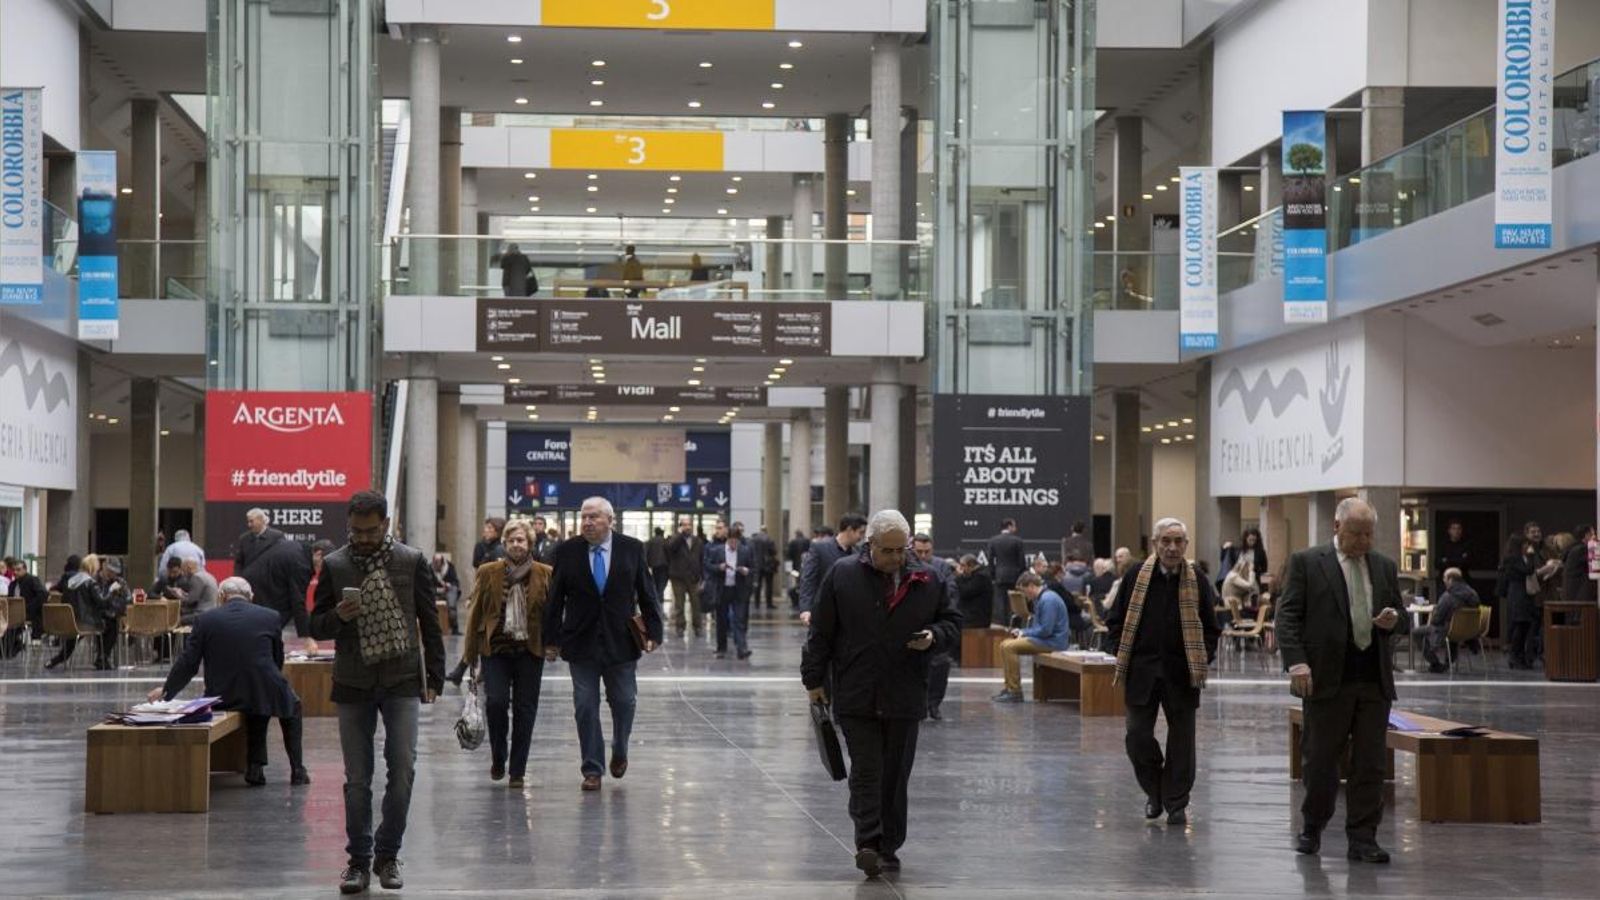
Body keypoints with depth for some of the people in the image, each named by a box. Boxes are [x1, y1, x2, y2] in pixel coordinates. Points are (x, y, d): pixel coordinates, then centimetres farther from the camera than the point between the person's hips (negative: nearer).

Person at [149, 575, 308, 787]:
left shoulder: (205, 620, 0)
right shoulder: (270, 617, 2)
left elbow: (187, 663, 4)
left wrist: (166, 691, 20)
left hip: (223, 697, 2)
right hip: (263, 694, -2)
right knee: (292, 706, 31)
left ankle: (255, 768, 24)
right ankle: (297, 770, 23)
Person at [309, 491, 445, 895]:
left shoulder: (412, 562, 0)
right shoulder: (334, 566, 1)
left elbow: (429, 622, 5)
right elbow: (317, 626, 6)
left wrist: (434, 677, 1)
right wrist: (338, 616, -16)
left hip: (402, 681, -1)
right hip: (353, 685, 1)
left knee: (403, 770, -7)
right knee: (357, 779, 4)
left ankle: (387, 855, 9)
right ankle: (359, 859, 15)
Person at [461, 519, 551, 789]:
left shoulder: (545, 575, 4)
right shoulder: (488, 573, 4)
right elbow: (475, 613, 5)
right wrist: (471, 652, 3)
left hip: (530, 650, 0)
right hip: (496, 648, 0)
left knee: (525, 710, 1)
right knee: (495, 701, -14)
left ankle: (517, 772, 10)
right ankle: (498, 758, 11)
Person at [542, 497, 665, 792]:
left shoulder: (632, 549, 0)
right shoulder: (568, 551, -1)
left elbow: (647, 593, 3)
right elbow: (555, 599, 2)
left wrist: (653, 632, -4)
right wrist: (551, 640, -2)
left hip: (621, 641, 0)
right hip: (581, 643, 0)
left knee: (623, 702, 8)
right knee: (585, 707, 1)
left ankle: (619, 752, 34)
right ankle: (592, 769, 8)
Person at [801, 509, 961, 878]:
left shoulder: (926, 581, 4)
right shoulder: (842, 575, -1)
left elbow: (952, 623, 14)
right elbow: (821, 632, 3)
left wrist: (934, 636, -9)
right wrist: (814, 679, 2)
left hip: (904, 698, 2)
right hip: (856, 696, -2)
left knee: (896, 775, 8)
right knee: (866, 772, -7)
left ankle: (889, 848, 18)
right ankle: (868, 844, -10)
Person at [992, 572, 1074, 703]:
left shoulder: (1048, 600, -17)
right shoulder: (1040, 599, 17)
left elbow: (1046, 630, -22)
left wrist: (1024, 633, -9)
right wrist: (1022, 631, 8)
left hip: (1053, 642, -11)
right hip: (1045, 639, 11)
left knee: (1009, 647, -21)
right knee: (1004, 645, 6)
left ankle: (1015, 691, -18)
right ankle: (1009, 687, 7)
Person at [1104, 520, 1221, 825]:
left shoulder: (1198, 582, 1)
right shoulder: (1137, 578, 1)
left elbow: (1211, 628, 7)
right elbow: (1116, 622, 8)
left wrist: (1203, 661, -4)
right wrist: (1123, 657, -1)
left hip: (1182, 674, 0)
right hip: (1142, 671, 0)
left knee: (1181, 739, 4)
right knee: (1138, 735, 0)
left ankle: (1176, 803, 14)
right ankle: (1155, 791, 21)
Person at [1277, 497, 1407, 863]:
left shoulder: (1384, 566, 13)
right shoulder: (1306, 563, 0)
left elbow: (1402, 615, 20)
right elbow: (1288, 615, -5)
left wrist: (1393, 620, -5)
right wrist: (1296, 662, -17)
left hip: (1374, 681, 4)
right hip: (1327, 680, -4)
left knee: (1370, 764, 1)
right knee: (1320, 760, 5)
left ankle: (1363, 840, 6)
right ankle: (1312, 828, 24)